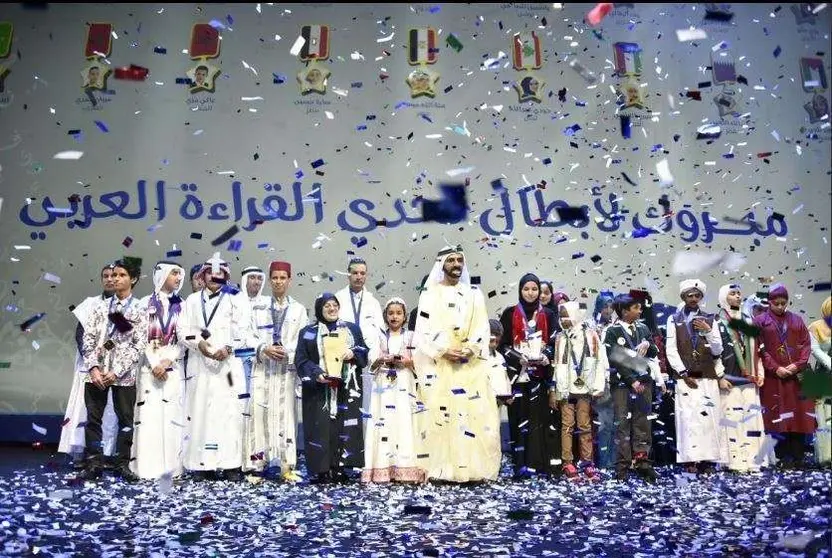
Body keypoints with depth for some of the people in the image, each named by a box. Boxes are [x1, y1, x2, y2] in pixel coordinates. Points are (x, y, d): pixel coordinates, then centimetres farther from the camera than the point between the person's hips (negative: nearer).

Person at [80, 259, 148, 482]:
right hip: (96, 372, 2)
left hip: (124, 375, -2)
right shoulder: (100, 307, 10)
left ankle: (123, 464, 14)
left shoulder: (139, 310, 2)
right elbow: (88, 338, 4)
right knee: (93, 419, 5)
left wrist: (117, 371, -12)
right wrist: (93, 367, -9)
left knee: (125, 420, 4)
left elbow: (139, 345, -5)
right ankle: (93, 463, 13)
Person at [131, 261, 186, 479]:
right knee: (149, 417, -5)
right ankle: (148, 466, 0)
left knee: (172, 416, -2)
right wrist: (154, 364, -11)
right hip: (149, 366, -1)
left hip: (173, 368, 1)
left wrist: (167, 362, -11)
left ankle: (171, 466, 2)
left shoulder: (182, 306, 9)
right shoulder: (146, 303, 6)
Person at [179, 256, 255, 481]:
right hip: (200, 364, 3)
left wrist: (228, 348, -16)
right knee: (201, 411, -1)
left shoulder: (236, 299, 9)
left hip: (228, 363, -3)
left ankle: (231, 465, -6)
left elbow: (243, 331, -1)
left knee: (230, 412, -8)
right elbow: (183, 330, 9)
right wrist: (199, 343, -10)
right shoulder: (192, 300, 18)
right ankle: (204, 464, 4)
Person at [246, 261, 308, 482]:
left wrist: (286, 351, -12)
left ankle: (287, 466, 0)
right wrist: (264, 349, -12)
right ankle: (256, 464, 0)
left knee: (286, 414, -3)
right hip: (262, 367, 1)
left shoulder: (299, 310, 11)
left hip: (287, 368, 0)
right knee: (259, 412, -5)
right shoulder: (259, 308, 13)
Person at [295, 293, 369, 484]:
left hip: (347, 388, 2)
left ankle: (339, 468, 3)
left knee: (345, 427, -4)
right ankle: (321, 470, -5)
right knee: (321, 427, -8)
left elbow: (365, 352, 14)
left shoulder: (352, 329, 16)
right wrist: (316, 373, -16)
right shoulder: (308, 333, 8)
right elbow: (301, 360, 1)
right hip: (319, 388, -2)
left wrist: (353, 354, -8)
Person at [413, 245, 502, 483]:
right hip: (439, 365, -2)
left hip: (470, 365, 2)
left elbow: (482, 328, 7)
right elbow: (423, 331, -1)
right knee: (440, 414, -6)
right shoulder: (429, 294, 7)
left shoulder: (474, 294, 14)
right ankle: (443, 468, -2)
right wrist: (444, 351, -14)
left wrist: (470, 350, -11)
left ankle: (470, 468, 1)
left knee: (473, 413, -4)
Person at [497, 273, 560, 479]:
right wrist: (518, 356, -13)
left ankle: (542, 462, 2)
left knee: (541, 417, -2)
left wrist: (545, 357, -10)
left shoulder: (548, 315, 12)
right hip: (518, 374, -1)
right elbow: (502, 344, 3)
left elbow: (554, 343, 9)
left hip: (541, 375, 1)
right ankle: (521, 464, -3)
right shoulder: (510, 314, 7)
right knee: (520, 417, -5)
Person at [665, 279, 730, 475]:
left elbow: (717, 351, 8)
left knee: (709, 416, -6)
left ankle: (708, 460, -2)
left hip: (708, 377, 2)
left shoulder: (710, 320, 13)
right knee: (688, 417, -11)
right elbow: (671, 351, 2)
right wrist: (683, 374, -6)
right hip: (685, 377, -2)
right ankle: (690, 460, -11)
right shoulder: (674, 320, 9)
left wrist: (708, 331, -7)